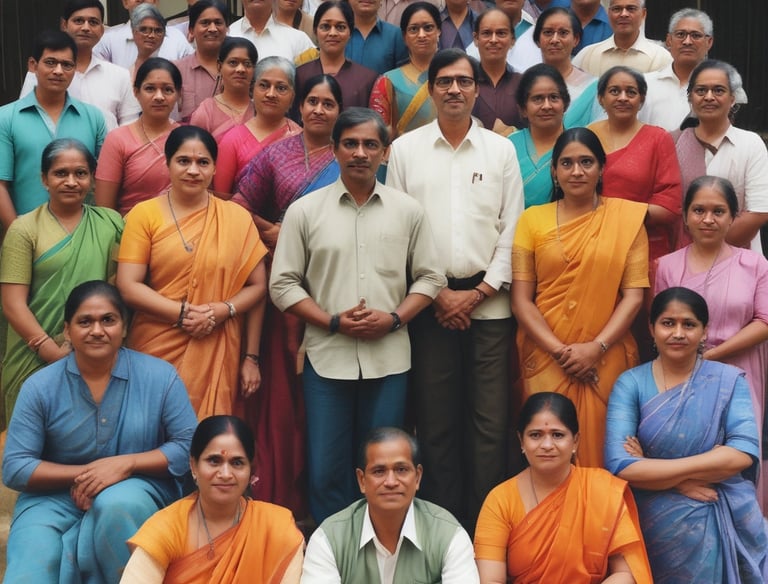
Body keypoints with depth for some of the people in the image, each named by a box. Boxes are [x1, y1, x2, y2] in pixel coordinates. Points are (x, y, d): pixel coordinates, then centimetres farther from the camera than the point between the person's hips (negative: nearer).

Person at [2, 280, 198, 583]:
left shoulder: (160, 376, -5)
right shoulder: (40, 387, -3)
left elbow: (190, 446, -6)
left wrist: (127, 463, -19)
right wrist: (81, 475, -16)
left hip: (137, 489, 1)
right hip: (55, 498, -1)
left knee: (116, 503, -35)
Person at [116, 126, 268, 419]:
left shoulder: (236, 218, 5)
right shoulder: (144, 214, 2)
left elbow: (257, 286, 5)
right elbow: (128, 286, -5)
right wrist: (184, 313, -15)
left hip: (217, 356, 1)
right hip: (156, 351, -1)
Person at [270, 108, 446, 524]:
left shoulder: (408, 211, 5)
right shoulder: (304, 211, 2)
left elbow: (430, 278, 8)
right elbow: (283, 284, 1)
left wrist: (394, 319, -8)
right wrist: (334, 322, -10)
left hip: (389, 357, 1)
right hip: (327, 356, -1)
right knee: (326, 471, 3)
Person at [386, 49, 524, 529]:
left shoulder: (501, 150, 8)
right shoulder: (405, 149, 6)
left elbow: (512, 231, 5)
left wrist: (479, 291, -4)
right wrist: (436, 293, -3)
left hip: (489, 302, 0)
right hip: (428, 303, 0)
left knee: (490, 421, -1)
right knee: (436, 421, 4)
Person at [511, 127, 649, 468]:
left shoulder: (627, 217, 4)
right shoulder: (533, 219, 5)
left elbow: (633, 295, -1)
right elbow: (520, 299, 1)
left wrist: (596, 347, -12)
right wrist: (560, 351, -10)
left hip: (606, 360, 0)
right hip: (546, 359, 0)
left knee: (602, 448, 3)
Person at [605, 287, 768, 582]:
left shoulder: (729, 380, -1)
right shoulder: (631, 383, -4)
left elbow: (743, 453, -14)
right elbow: (619, 466, -14)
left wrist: (654, 468, -16)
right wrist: (685, 481, -16)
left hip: (728, 521, 1)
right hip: (660, 525, -1)